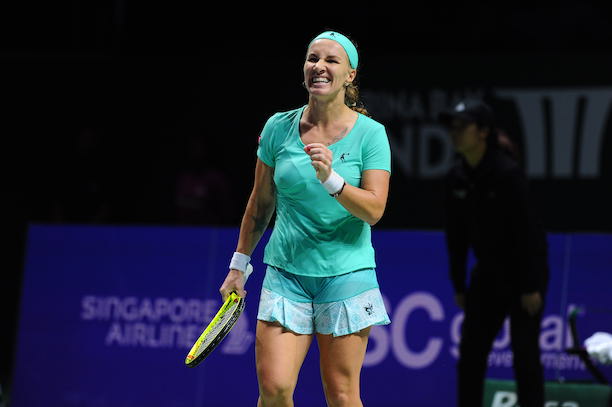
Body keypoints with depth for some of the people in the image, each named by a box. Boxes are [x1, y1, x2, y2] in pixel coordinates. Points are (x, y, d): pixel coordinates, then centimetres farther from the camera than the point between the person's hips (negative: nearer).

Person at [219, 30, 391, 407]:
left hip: (346, 274, -2)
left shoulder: (370, 133, -3)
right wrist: (239, 265, 15)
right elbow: (261, 204, 14)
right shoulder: (278, 128, 4)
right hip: (286, 272, 2)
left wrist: (331, 179, -27)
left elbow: (374, 210, -12)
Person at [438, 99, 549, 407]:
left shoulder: (507, 173, -20)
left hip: (524, 270, -7)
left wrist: (531, 286, -20)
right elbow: (456, 234, 7)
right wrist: (458, 285, 8)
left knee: (525, 352, -7)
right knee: (470, 350, 4)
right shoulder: (457, 178, -1)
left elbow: (526, 230, -20)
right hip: (488, 274, 7)